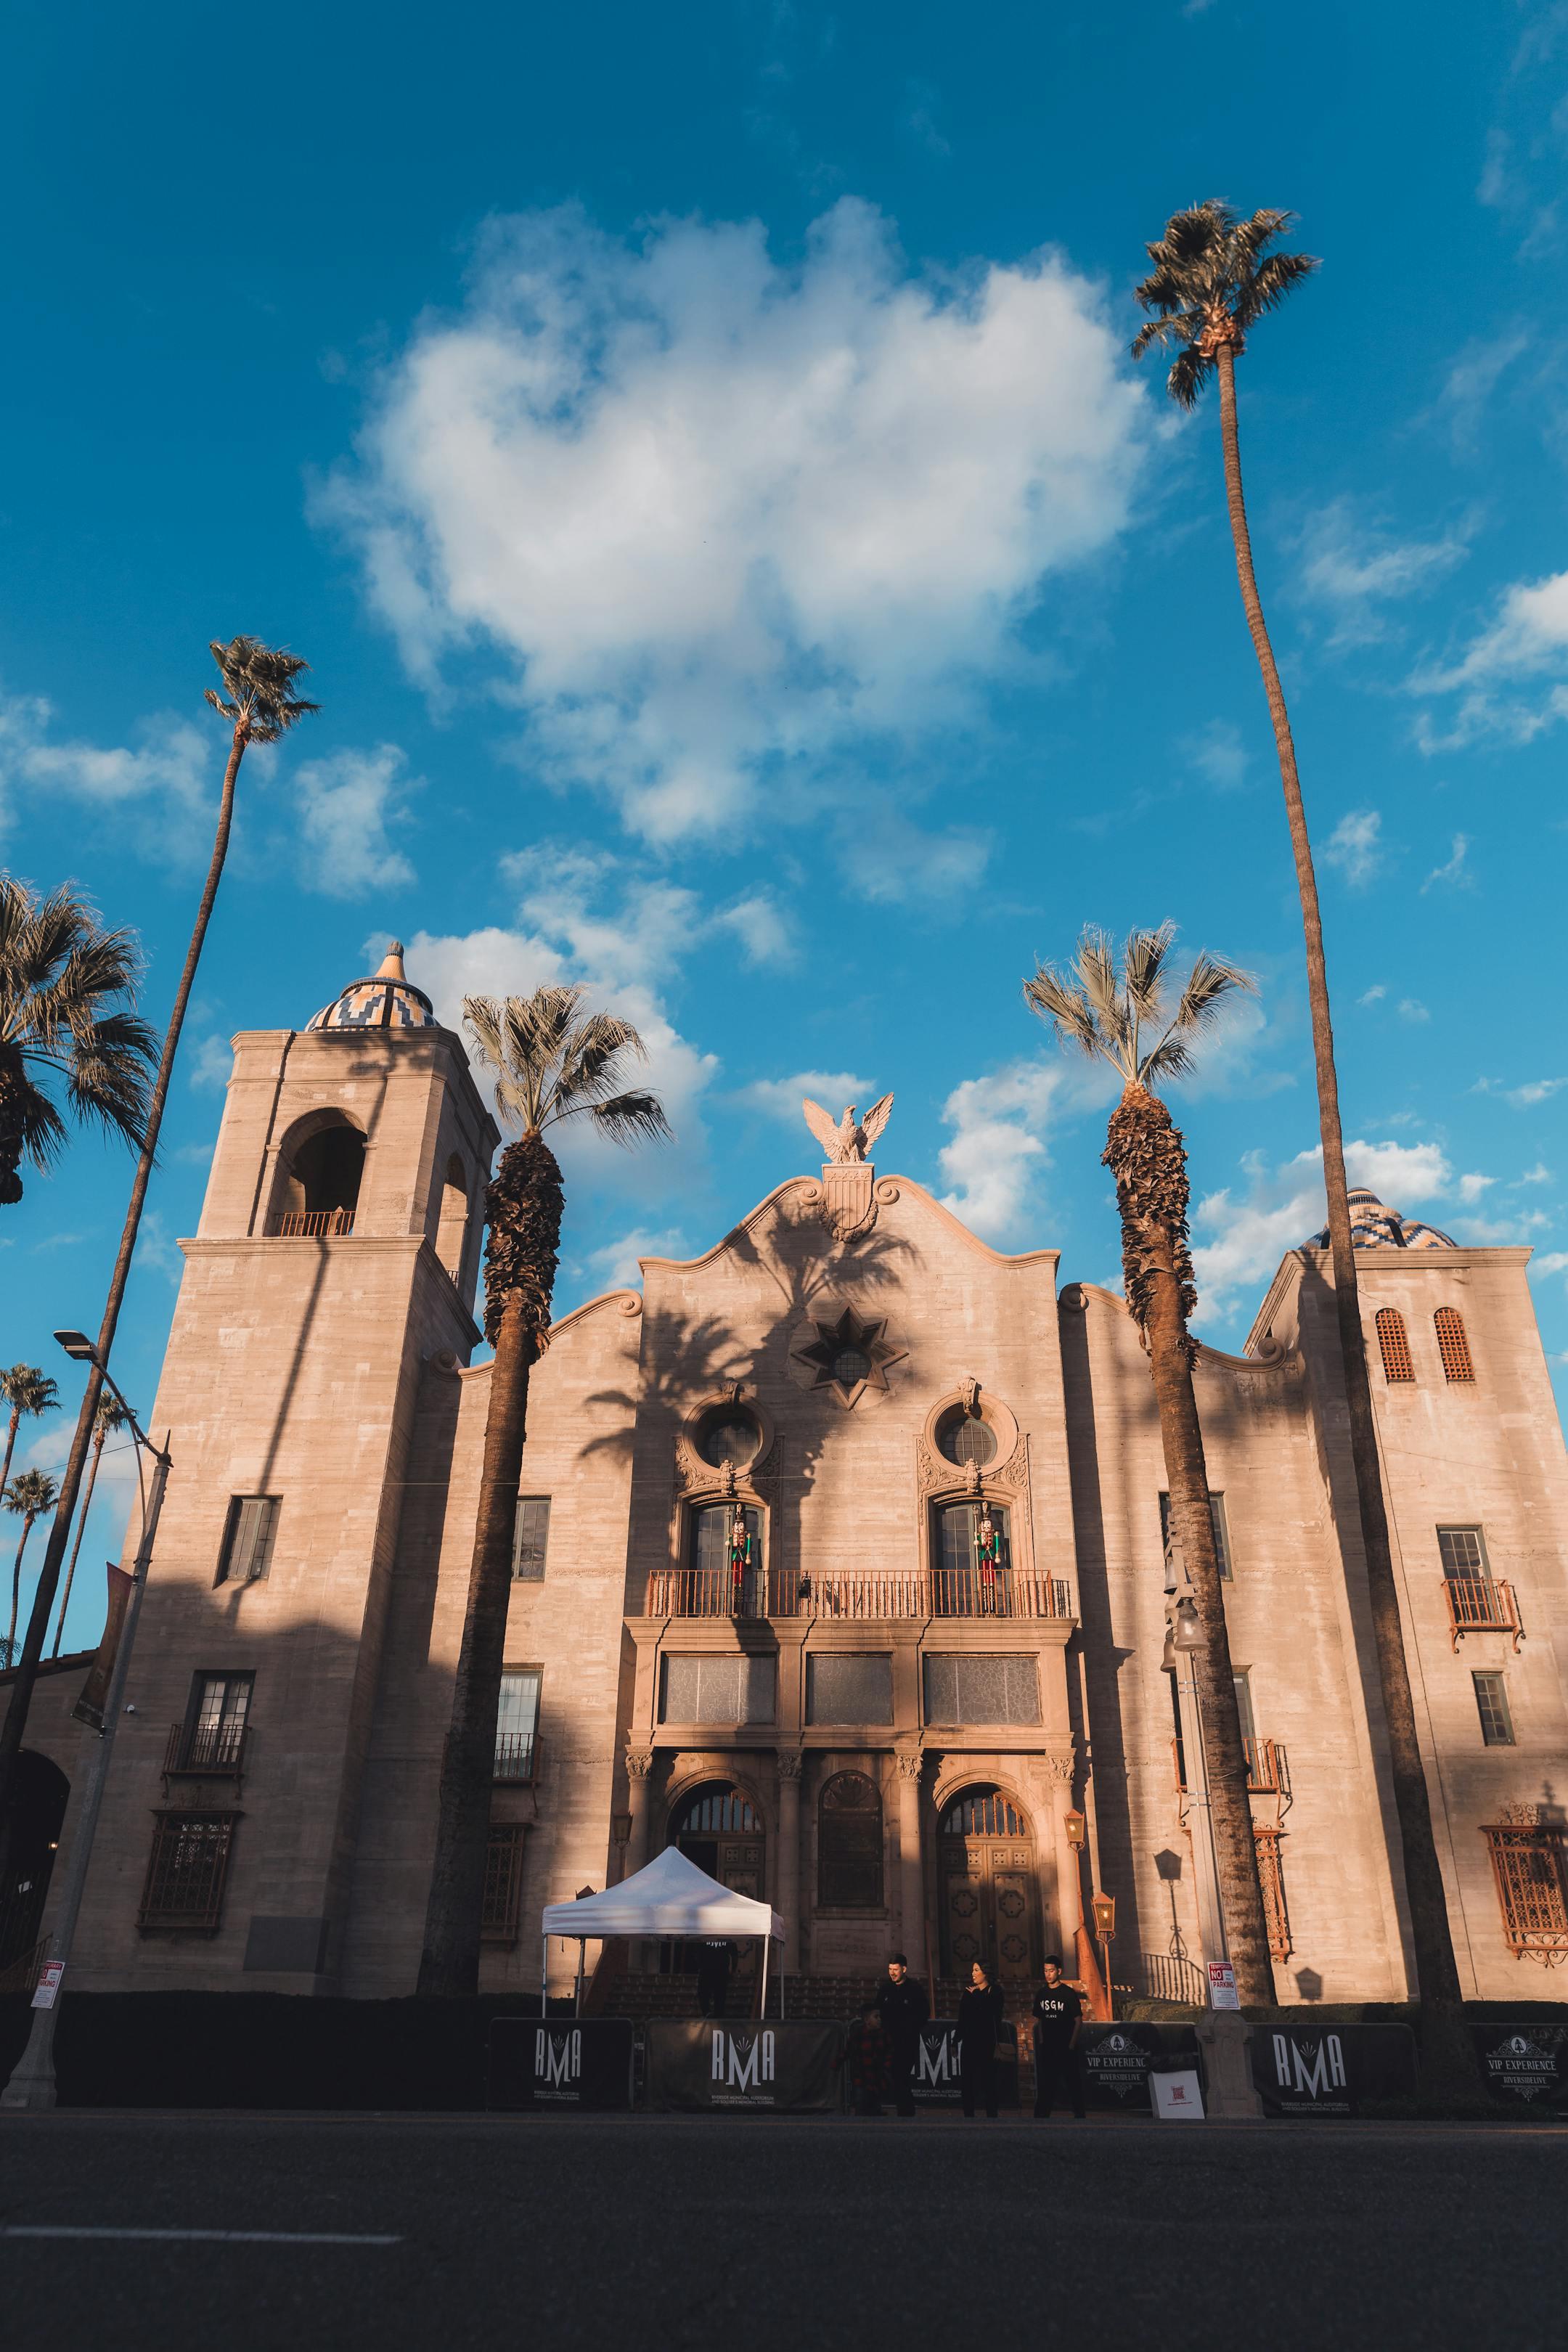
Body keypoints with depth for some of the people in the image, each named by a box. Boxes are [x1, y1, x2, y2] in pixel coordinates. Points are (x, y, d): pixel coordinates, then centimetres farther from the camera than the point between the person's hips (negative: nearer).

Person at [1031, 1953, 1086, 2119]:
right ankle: (1041, 2114, 12)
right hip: (1047, 2047, 4)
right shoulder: (1041, 1993, 6)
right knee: (1046, 2082, 6)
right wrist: (1041, 2040, 5)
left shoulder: (1069, 1993, -7)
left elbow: (1078, 2020, -7)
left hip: (1066, 2047, -4)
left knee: (1073, 2081, 0)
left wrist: (1072, 2043, -12)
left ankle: (1079, 2114, 9)